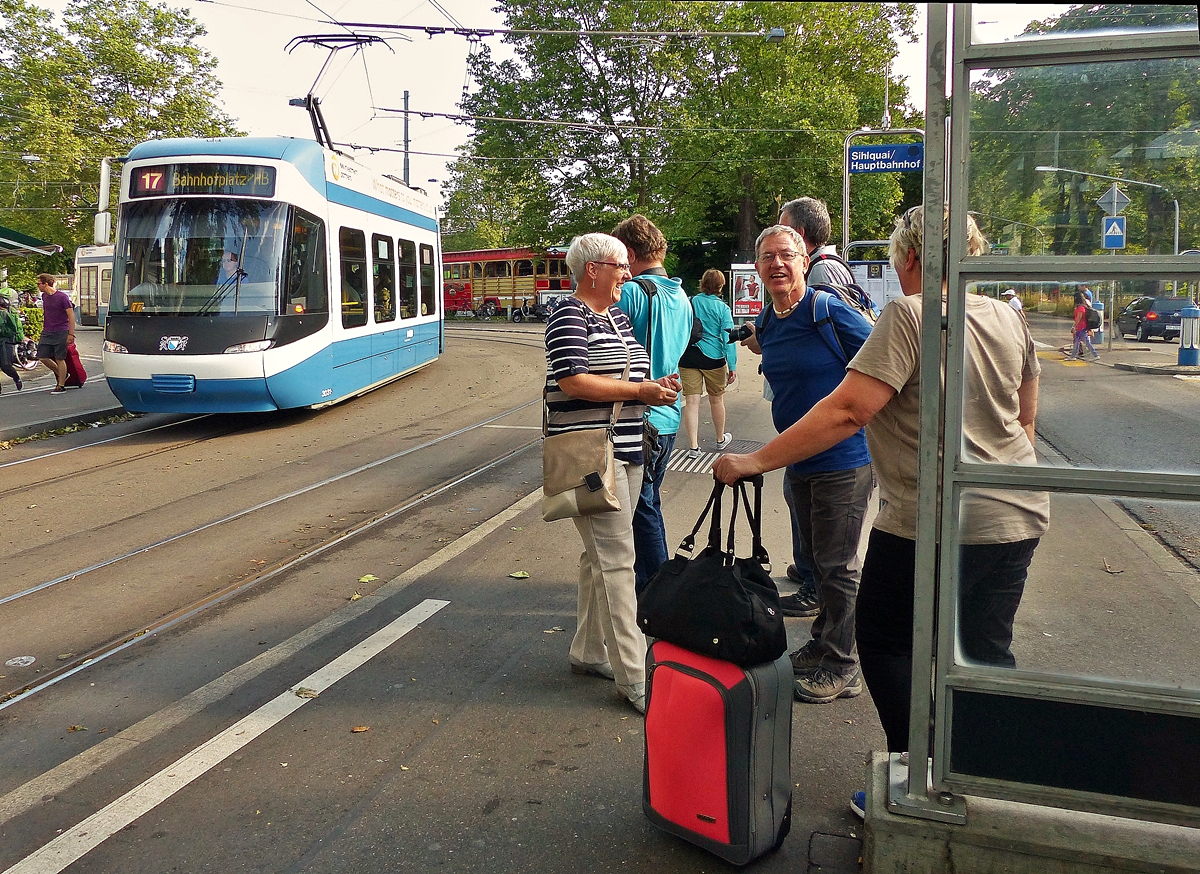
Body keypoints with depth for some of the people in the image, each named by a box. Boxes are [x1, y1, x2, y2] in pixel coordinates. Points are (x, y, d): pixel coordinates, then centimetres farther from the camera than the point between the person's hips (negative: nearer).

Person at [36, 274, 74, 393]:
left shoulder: (62, 297, -11)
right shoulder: (44, 296, 10)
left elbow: (71, 316, -11)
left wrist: (71, 334, -15)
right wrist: (44, 329, 21)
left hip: (60, 333, -7)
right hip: (47, 332, 7)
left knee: (59, 359, -2)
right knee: (43, 357, 3)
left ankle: (61, 386, 6)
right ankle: (61, 374, 24)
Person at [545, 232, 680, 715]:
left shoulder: (618, 317, 17)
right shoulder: (570, 316, -10)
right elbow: (572, 381, -21)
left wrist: (656, 386, 2)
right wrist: (640, 391, -18)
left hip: (626, 449, 9)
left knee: (599, 555, 16)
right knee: (617, 559, -10)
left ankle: (589, 651, 28)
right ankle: (633, 676, -5)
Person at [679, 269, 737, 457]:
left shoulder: (689, 303, 0)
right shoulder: (722, 308, -6)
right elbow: (728, 337, -8)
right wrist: (732, 366, -5)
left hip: (688, 357, 1)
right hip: (713, 357, -1)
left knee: (691, 401, 1)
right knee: (716, 400, 15)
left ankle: (693, 446, -2)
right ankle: (721, 438, 34)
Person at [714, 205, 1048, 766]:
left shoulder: (909, 315, -16)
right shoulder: (1008, 318, 7)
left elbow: (847, 410, -24)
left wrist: (755, 461, -20)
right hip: (1018, 517, 7)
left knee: (885, 641, 11)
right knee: (987, 654, 16)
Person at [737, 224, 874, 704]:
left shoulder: (828, 310, -17)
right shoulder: (766, 322, 6)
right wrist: (761, 347, 11)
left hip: (843, 459, -8)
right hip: (798, 460, 8)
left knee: (837, 567, 2)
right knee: (816, 559, 20)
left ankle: (842, 668, 16)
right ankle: (822, 644, 37)